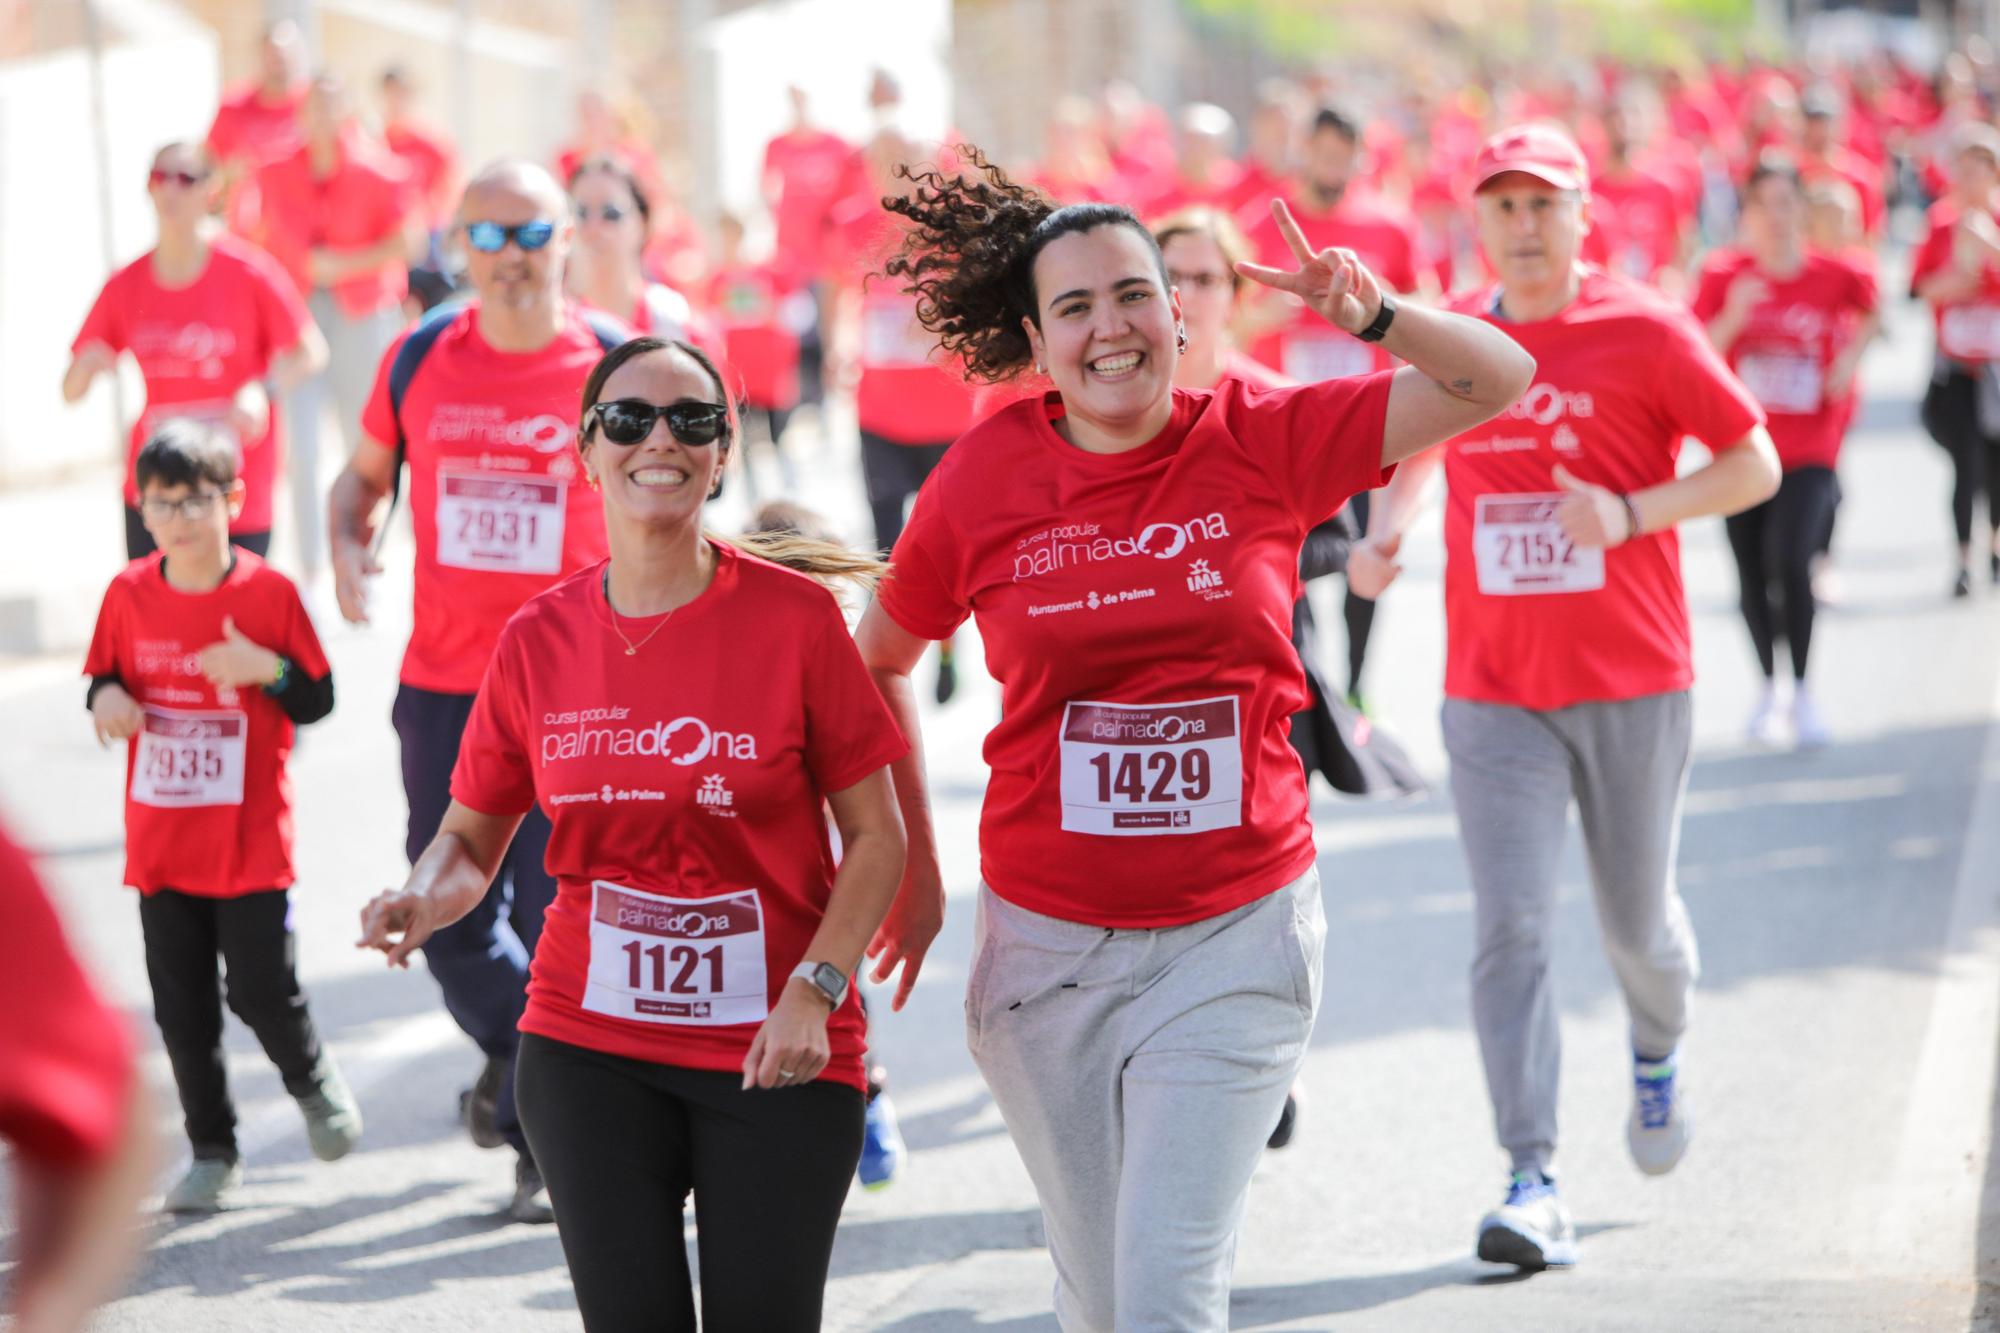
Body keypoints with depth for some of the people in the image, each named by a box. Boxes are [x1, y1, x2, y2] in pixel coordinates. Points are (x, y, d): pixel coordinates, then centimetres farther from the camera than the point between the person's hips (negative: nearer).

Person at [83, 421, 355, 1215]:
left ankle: (314, 1083, 27)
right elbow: (105, 679, 14)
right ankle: (212, 1154, 18)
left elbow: (319, 700, -3)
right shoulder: (129, 595, 1)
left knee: (262, 990, -4)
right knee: (182, 1007, 6)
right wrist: (107, 698, -9)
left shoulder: (270, 593, -7)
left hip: (252, 842, -3)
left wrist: (268, 668, -22)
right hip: (160, 843, 3)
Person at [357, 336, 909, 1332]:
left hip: (776, 1054, -2)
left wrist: (815, 988, -15)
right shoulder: (538, 641, 1)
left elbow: (876, 836, -3)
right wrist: (424, 901, -12)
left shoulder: (794, 618, -6)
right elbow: (470, 837, 10)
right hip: (591, 1051, 2)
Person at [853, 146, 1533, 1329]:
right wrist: (913, 864, 10)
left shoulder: (1264, 443, -4)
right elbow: (878, 663, 12)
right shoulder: (983, 482, -3)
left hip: (1236, 933, -1)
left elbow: (1496, 382, 1)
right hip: (1048, 942, 1)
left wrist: (1370, 314, -17)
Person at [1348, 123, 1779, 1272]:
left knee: (1637, 922, 12)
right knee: (1511, 929, -10)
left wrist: (1631, 513, -17)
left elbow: (1755, 464, -3)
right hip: (1494, 693, 2)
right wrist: (1387, 531, 3)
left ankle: (1658, 1056, 46)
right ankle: (1535, 1184, -12)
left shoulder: (1646, 330, -6)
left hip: (1634, 682, -2)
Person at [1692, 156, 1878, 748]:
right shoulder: (1723, 275, -4)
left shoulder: (1835, 276, -5)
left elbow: (1870, 309, 18)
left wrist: (1849, 359, 3)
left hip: (1809, 453, -2)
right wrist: (1733, 316, -22)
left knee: (1791, 560, -20)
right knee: (1753, 577, 8)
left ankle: (1802, 691, -3)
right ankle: (1769, 687, 30)